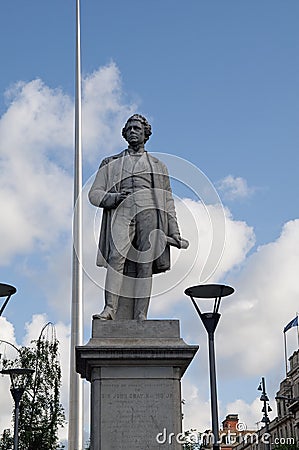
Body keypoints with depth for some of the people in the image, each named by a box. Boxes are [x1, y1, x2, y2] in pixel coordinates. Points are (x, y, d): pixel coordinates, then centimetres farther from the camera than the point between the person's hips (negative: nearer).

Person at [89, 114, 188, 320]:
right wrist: (114, 197, -6)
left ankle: (141, 316, -15)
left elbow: (168, 201, 22)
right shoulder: (111, 163, 24)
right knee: (116, 256, -24)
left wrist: (174, 232, 13)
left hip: (148, 213, 1)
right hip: (121, 212, -1)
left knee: (145, 265, -11)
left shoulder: (158, 166, 26)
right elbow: (94, 194, 15)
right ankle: (110, 308, -31)